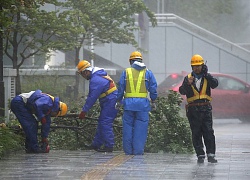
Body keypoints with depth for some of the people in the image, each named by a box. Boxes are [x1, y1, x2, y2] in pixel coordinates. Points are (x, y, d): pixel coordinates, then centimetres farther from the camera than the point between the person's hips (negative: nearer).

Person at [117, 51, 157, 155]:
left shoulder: (126, 72, 6)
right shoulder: (148, 73, 7)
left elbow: (120, 88, 7)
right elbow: (153, 88, 6)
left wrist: (119, 101, 17)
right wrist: (153, 101, 15)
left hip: (129, 103, 0)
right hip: (143, 103, 0)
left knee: (128, 126, 6)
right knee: (141, 127, 1)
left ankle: (128, 150, 7)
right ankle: (138, 150, -2)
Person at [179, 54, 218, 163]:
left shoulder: (207, 78, 10)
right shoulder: (188, 78, 8)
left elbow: (215, 84, -9)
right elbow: (182, 91, -4)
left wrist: (206, 74, -17)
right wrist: (187, 84, -22)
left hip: (206, 108, 0)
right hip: (193, 109, 0)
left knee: (208, 132, -7)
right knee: (196, 134, 1)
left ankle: (211, 154, -7)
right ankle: (200, 155, 5)